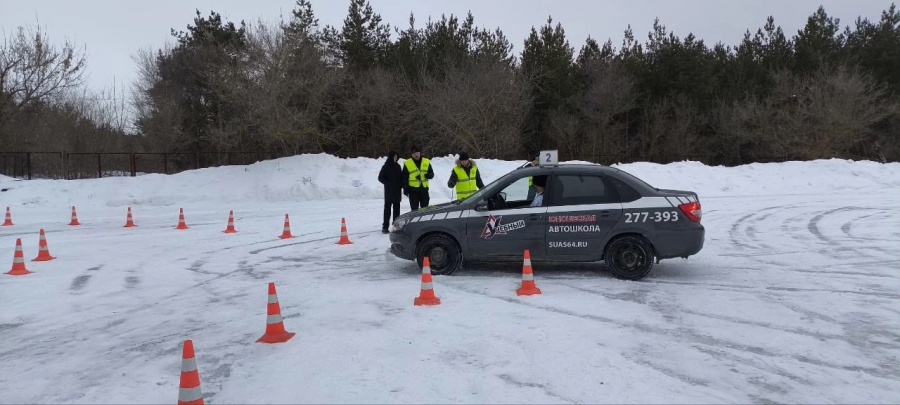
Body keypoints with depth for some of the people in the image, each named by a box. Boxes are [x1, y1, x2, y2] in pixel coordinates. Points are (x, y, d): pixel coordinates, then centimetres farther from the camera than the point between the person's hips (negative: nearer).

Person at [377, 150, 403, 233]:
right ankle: (385, 227, -2)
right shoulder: (386, 167, -6)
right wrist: (389, 184, -16)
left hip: (397, 191, 5)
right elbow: (380, 178, -6)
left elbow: (401, 177, 17)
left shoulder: (397, 166, 10)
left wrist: (401, 184, -2)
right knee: (387, 209, -4)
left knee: (396, 208, 9)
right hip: (389, 191, -5)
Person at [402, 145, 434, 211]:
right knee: (414, 209, 3)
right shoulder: (407, 163, 0)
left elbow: (432, 174, 10)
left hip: (424, 189, 2)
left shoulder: (426, 162, 7)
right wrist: (405, 189, -3)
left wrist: (428, 175, -13)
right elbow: (404, 178, 2)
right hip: (413, 190, -2)